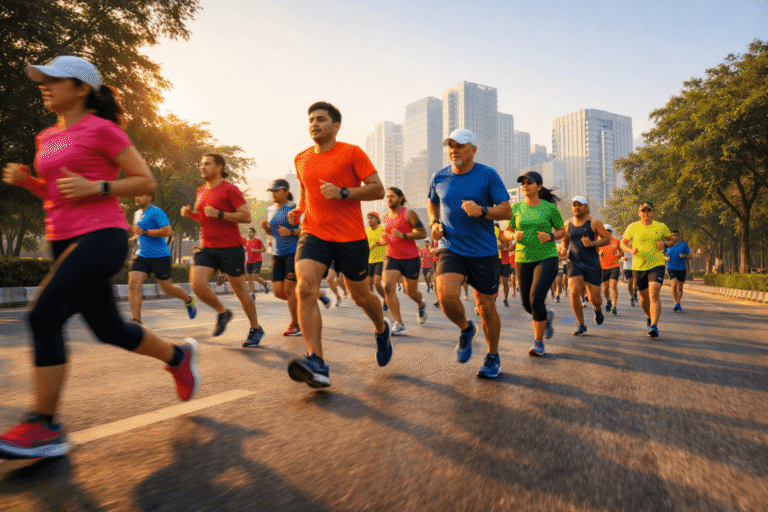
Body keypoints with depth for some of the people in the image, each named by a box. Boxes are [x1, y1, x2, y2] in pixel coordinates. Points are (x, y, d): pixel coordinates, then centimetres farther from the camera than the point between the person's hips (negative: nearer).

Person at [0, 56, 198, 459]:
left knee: (43, 316, -17)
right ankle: (179, 355, 33)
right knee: (110, 330, 10)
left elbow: (146, 182, -5)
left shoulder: (101, 129, -3)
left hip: (101, 237, -8)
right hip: (63, 241, 8)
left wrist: (96, 187, -16)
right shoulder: (46, 138, 18)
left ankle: (44, 428, -5)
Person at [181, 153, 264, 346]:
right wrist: (190, 213, 8)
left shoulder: (230, 189, -7)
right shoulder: (201, 191, 15)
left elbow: (246, 216, -13)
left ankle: (256, 329, 19)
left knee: (240, 290, 2)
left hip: (230, 248, -6)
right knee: (197, 284, -13)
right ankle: (222, 313, 13)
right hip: (207, 248, 6)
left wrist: (218, 214, -21)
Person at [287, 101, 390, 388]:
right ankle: (317, 365, -23)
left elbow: (378, 190, -6)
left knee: (360, 297, 9)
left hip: (350, 237, -3)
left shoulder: (352, 153, -3)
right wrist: (298, 210, 9)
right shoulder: (301, 159, 14)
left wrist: (342, 192, -19)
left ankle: (382, 330, 42)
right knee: (305, 289, -20)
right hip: (313, 233, 4)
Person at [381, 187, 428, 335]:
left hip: (410, 258, -4)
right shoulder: (386, 217, 11)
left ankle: (421, 305, 45)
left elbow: (423, 233, -10)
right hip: (392, 257, 4)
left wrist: (403, 235, -20)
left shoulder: (408, 213, -7)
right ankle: (398, 325, -17)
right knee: (388, 287, -19)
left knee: (411, 292, 6)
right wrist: (385, 239, 3)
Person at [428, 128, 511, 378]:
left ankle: (493, 357, 29)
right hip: (450, 248, 2)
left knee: (485, 306, 5)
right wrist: (434, 223, 5)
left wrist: (482, 210, -23)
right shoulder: (439, 177, 6)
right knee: (446, 294, -23)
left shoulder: (488, 175, -3)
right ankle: (466, 329, 11)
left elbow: (507, 210, -5)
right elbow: (432, 203, 25)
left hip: (483, 251, -1)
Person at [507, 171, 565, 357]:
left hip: (547, 258, -3)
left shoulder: (550, 207, -2)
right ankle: (547, 316, 42)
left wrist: (550, 236, -12)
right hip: (523, 259, 3)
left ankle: (538, 342, -2)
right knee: (526, 304, 6)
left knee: (536, 298, -19)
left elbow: (562, 231, 8)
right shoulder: (516, 208, 4)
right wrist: (515, 235, -9)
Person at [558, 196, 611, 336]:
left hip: (592, 263, -2)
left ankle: (598, 309, 39)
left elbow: (607, 239, 0)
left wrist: (593, 243, -17)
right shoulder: (568, 224, 8)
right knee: (574, 293, -16)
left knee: (594, 298, -2)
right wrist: (564, 249, 1)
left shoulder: (594, 222, -1)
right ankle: (581, 325, 3)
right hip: (574, 263, 2)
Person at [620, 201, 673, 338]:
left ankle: (654, 326, -20)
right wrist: (631, 250, -11)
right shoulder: (632, 227, 2)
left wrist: (664, 245, -5)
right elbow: (623, 243, 10)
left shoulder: (661, 227, 4)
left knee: (654, 294, -19)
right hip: (638, 267, 2)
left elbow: (671, 239, 18)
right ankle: (649, 316, 43)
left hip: (657, 265, -1)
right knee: (644, 296, 13)